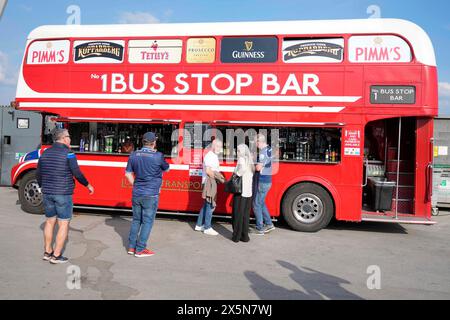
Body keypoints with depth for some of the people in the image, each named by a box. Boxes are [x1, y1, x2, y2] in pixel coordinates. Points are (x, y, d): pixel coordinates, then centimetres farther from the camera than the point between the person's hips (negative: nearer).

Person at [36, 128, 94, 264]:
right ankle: (56, 256, 6)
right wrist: (88, 185, 1)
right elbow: (77, 173, -13)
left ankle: (47, 252, 27)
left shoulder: (45, 153, 8)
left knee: (50, 221, 18)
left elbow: (38, 174, 13)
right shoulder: (68, 153, -11)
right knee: (63, 224, 3)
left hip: (47, 193, 7)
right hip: (63, 194, -7)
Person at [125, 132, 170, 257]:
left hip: (136, 194, 5)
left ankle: (132, 247, 23)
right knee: (147, 221, 4)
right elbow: (166, 169, 5)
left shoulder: (134, 155, 2)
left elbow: (128, 173, 7)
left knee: (136, 220, 17)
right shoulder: (158, 156, -12)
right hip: (151, 195, -5)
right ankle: (140, 250, 9)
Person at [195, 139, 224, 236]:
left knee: (206, 204, 15)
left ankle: (199, 225, 24)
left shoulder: (214, 156, 17)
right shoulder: (209, 156, -14)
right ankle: (207, 228, 1)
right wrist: (219, 178, -16)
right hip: (209, 182, -10)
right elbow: (208, 171, -21)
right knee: (210, 205, -6)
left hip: (212, 182, 10)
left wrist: (220, 178, 11)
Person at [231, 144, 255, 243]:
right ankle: (245, 236, 16)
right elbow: (252, 173, 9)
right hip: (248, 192, 6)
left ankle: (236, 236, 11)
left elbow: (243, 168, -29)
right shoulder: (250, 160, 13)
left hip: (240, 191, -6)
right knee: (245, 215, 12)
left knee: (238, 214, 3)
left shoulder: (242, 159, -8)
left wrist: (236, 175, -15)